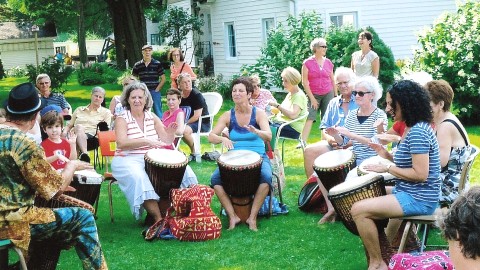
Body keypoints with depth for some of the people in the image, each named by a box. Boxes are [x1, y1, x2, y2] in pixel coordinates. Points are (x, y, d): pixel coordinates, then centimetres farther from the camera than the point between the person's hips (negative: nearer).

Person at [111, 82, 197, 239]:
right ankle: (158, 219, -38)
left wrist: (170, 134, -15)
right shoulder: (122, 119, -1)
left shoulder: (152, 118, 12)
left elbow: (167, 141, 9)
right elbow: (121, 143, -18)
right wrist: (146, 141, -30)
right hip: (129, 160, -4)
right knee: (139, 178, -37)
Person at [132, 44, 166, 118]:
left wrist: (157, 89, -6)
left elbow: (163, 79, 1)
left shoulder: (157, 64, 0)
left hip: (155, 92, -2)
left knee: (158, 111, 1)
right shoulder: (137, 65, 4)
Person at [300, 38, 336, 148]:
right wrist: (312, 98, -8)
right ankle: (303, 142, -16)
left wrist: (336, 95, 13)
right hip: (313, 95, -3)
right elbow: (304, 82, -5)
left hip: (328, 94, 3)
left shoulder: (328, 62, 7)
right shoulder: (307, 63, -3)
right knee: (309, 118, -13)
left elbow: (332, 80, 15)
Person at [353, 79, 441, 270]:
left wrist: (387, 168, -17)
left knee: (359, 210, -19)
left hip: (418, 199, -11)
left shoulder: (417, 132, -22)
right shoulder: (414, 127, 10)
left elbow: (420, 174, -26)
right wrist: (388, 156, 5)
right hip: (412, 193, 11)